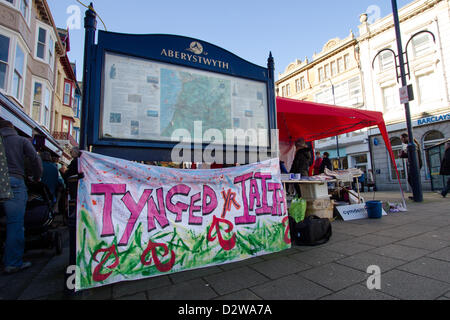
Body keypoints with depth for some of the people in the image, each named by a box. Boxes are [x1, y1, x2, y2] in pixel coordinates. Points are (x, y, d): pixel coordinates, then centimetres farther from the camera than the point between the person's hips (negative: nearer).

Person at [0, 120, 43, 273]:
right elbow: (35, 159, -2)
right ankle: (13, 263, 3)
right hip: (14, 182, -3)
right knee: (15, 224, -1)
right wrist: (37, 178, 12)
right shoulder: (22, 140, 7)